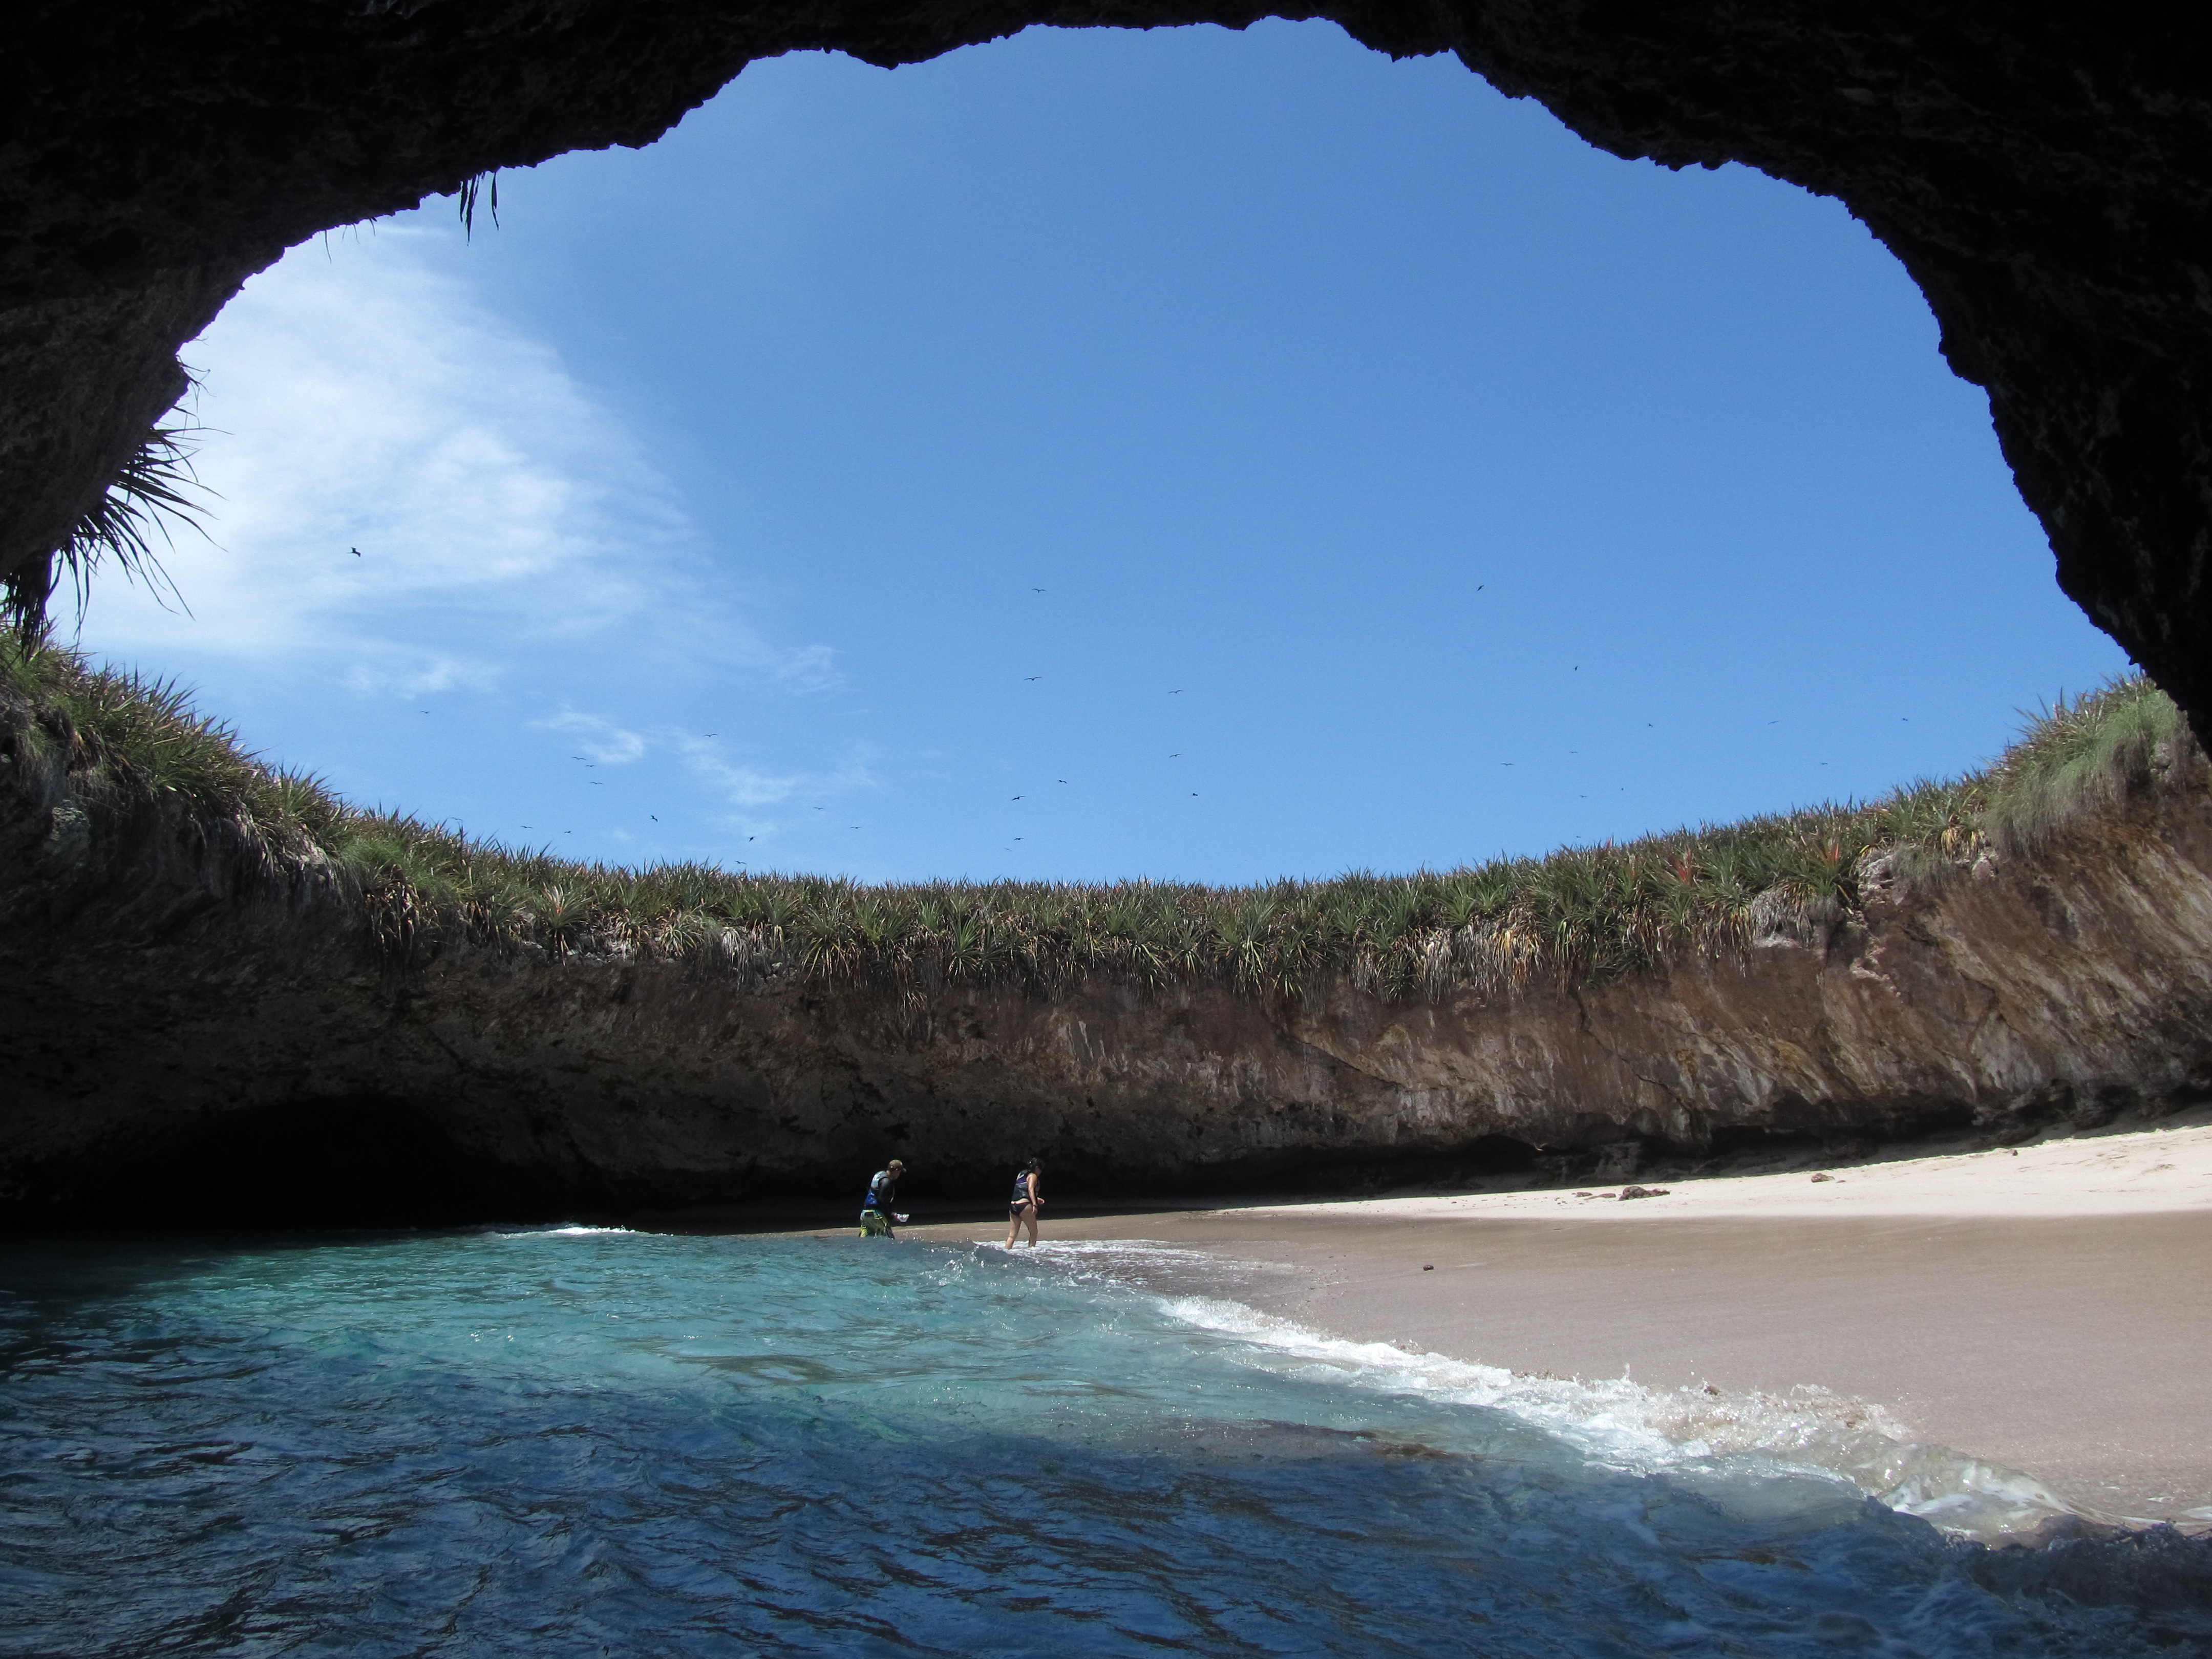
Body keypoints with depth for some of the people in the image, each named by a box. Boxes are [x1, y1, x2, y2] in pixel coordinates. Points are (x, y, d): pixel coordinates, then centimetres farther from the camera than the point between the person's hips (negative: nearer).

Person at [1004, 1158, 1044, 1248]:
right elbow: (1031, 1189, -16)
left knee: (1012, 1235, 5)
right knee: (1034, 1232, 6)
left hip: (1013, 1206, 7)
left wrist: (1035, 1199, 43)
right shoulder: (1033, 1176, 2)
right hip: (1024, 1205, -7)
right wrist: (1034, 1204, -27)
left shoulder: (1021, 1175, 25)